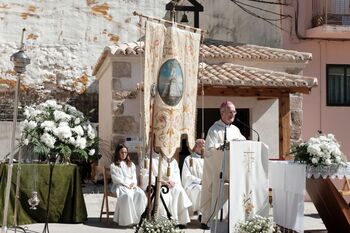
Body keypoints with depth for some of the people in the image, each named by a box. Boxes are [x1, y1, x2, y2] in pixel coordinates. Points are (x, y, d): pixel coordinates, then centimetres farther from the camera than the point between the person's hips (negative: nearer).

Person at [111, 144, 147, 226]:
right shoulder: (114, 165, 6)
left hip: (131, 186, 5)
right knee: (127, 196, -37)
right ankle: (127, 219, -33)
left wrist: (133, 183, -6)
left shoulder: (131, 164, 22)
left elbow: (134, 177, 16)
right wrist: (127, 184, -13)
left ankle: (136, 217, -26)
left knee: (140, 194, -27)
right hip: (120, 186, -4)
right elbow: (116, 179, -4)